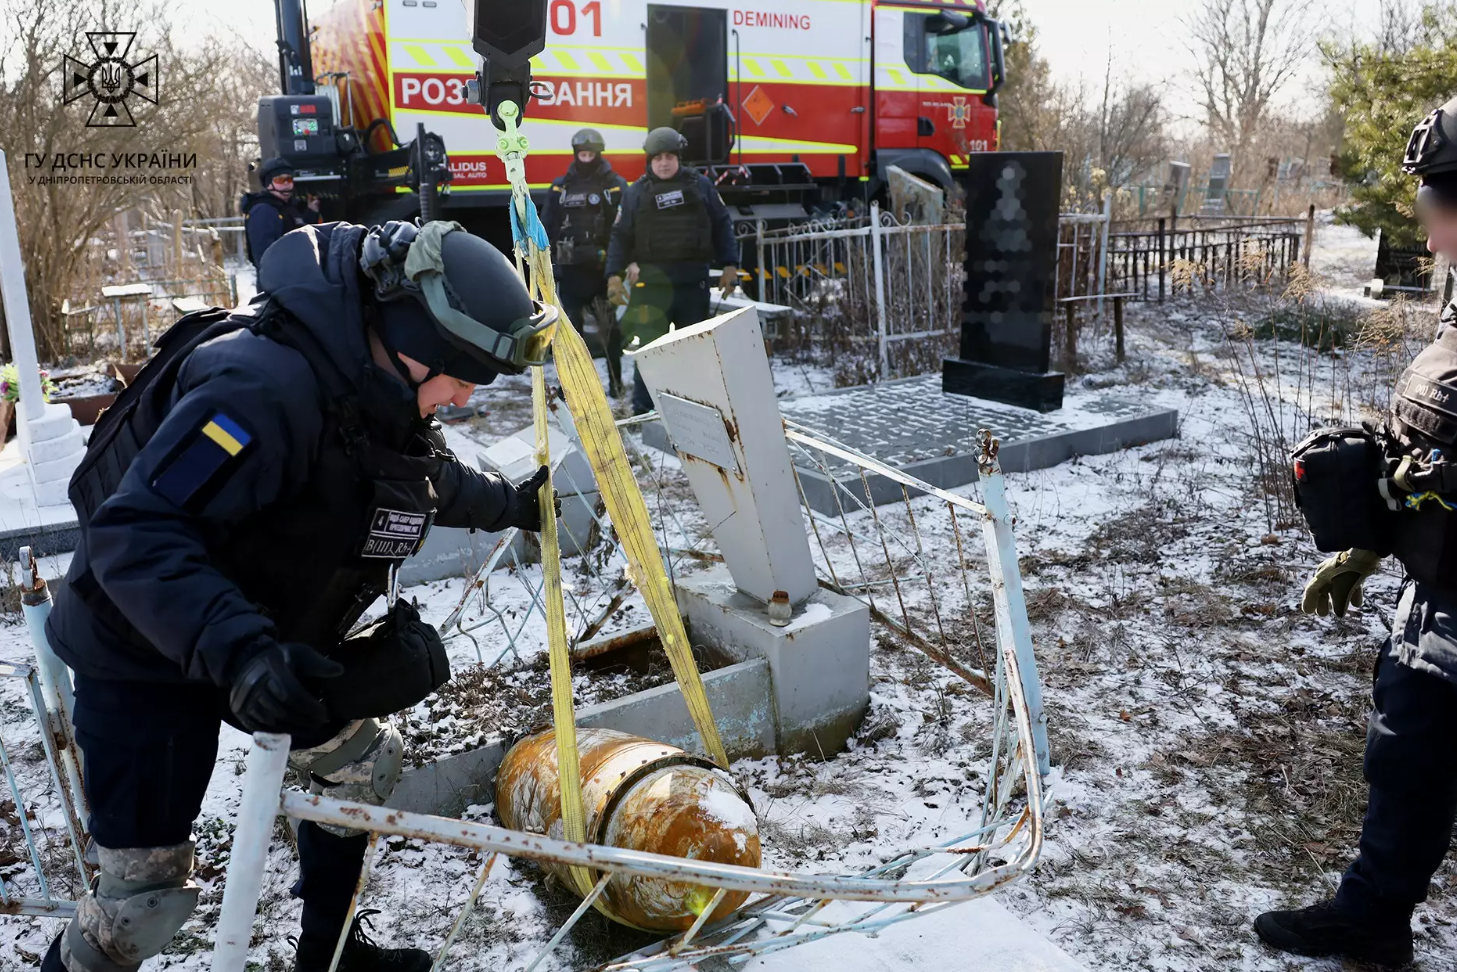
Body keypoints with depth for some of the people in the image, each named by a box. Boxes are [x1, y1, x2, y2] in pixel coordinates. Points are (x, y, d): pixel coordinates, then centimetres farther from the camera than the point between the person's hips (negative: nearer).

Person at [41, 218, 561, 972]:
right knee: (148, 886, -1)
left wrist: (506, 503, 28)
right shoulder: (262, 387, -35)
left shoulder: (377, 382, -5)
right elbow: (135, 535, -38)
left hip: (274, 643, 9)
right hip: (145, 657, -8)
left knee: (362, 758, 18)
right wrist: (237, 649, -49)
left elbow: (423, 473, 18)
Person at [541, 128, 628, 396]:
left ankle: (615, 381, 13)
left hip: (604, 267, -2)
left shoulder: (616, 185, 3)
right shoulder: (561, 188, 10)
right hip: (570, 268, 2)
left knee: (610, 326, 3)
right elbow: (547, 228, 10)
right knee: (569, 324, 3)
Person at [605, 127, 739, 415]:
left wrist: (729, 266, 4)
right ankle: (642, 409, 1)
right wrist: (614, 275, -1)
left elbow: (722, 225, 9)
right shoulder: (636, 192, 6)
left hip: (694, 279, 1)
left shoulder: (700, 185, 7)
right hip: (652, 280, -1)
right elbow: (621, 236, 6)